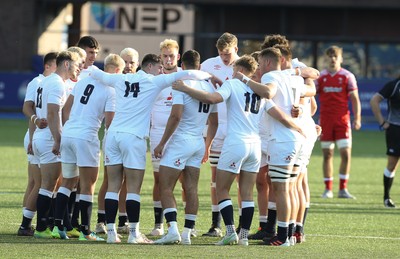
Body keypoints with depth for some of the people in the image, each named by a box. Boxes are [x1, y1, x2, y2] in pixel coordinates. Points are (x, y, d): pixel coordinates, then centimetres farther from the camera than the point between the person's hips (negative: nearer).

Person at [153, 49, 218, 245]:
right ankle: (187, 233, 7)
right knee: (191, 189, 8)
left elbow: (176, 115, -19)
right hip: (199, 143, 7)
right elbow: (214, 122, 18)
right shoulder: (209, 87, 12)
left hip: (181, 140, -7)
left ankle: (173, 229, -18)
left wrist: (162, 143, -13)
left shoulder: (181, 84, -10)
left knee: (166, 188, -5)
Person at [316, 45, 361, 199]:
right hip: (325, 120, 1)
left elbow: (354, 98, 1)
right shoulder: (320, 76, 7)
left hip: (342, 119, -1)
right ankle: (328, 189, 9)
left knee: (346, 154, -8)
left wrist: (357, 118, -9)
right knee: (327, 155, 3)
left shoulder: (347, 76, 3)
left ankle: (343, 189, 0)